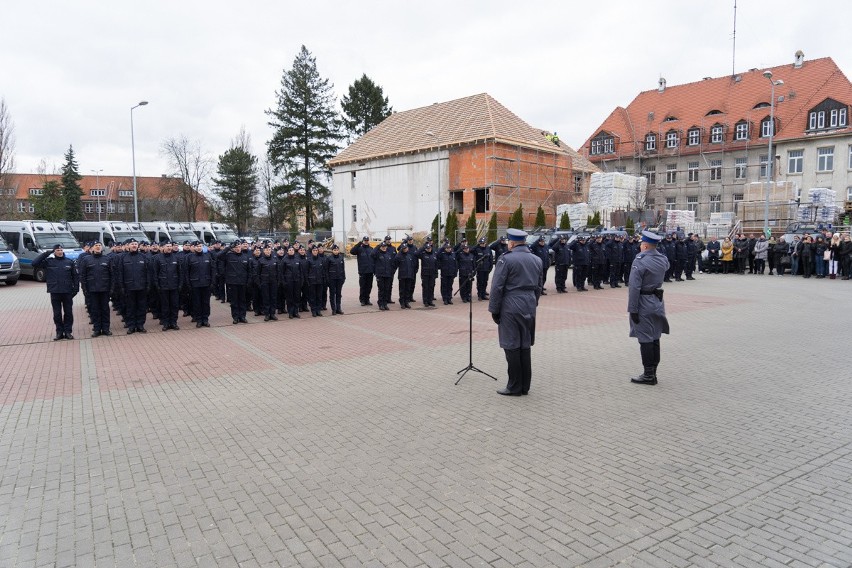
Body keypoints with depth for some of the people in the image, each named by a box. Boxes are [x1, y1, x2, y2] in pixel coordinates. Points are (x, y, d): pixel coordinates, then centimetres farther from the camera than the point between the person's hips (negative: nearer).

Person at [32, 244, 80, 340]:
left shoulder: (69, 262, 5)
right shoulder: (49, 262, 4)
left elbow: (75, 276, 6)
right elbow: (34, 263, -7)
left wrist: (76, 288, -1)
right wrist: (46, 253, -7)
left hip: (67, 292, 0)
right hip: (55, 293, 0)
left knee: (68, 313, 5)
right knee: (57, 314, 6)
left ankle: (68, 331, 13)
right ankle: (59, 332, 14)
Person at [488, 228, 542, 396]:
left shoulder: (506, 259, -11)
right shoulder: (536, 260, 11)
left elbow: (497, 287, -12)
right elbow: (538, 287, 17)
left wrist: (494, 310, -5)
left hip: (510, 308, -7)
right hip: (529, 308, 7)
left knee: (512, 347, 0)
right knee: (525, 347, 12)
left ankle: (514, 387, 6)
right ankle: (525, 386, 18)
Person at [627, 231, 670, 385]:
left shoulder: (640, 261, -17)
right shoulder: (663, 260, 4)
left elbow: (634, 287, -21)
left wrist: (632, 309, -17)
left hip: (644, 304, -7)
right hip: (658, 303, 7)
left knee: (645, 340, -1)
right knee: (655, 339, 12)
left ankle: (648, 375, 5)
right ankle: (653, 373, 20)